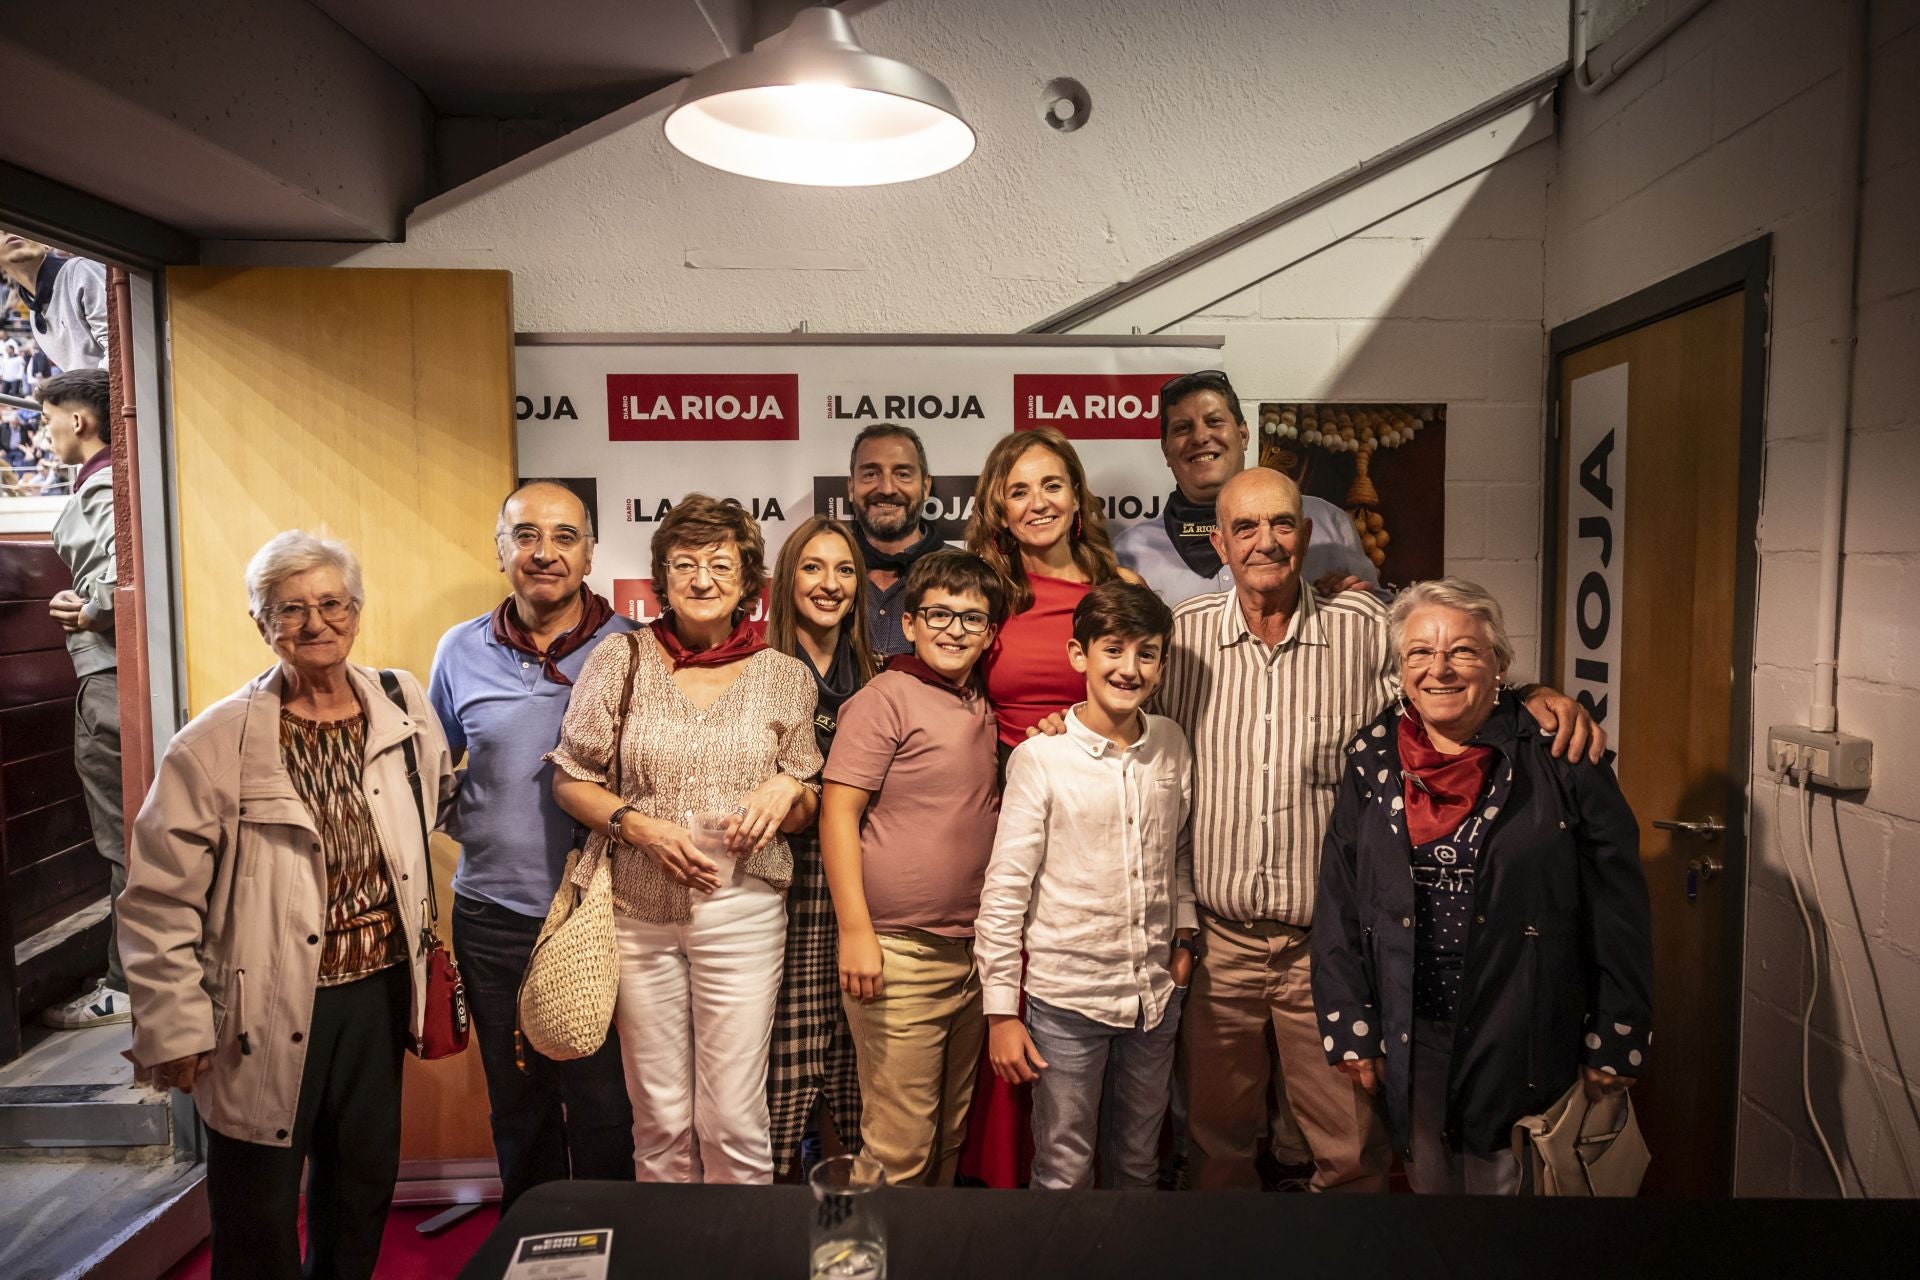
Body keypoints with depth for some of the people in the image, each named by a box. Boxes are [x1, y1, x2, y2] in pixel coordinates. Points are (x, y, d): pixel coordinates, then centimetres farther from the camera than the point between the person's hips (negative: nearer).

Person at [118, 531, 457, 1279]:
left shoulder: (403, 707, -2)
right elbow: (160, 902, -10)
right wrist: (175, 1026, -10)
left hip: (378, 991, 4)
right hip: (268, 1009, -4)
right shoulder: (214, 745, -13)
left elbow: (439, 797, 16)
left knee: (365, 1188, 21)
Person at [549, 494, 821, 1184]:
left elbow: (807, 809, 11)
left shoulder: (785, 676, 4)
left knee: (733, 1120, 3)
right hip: (639, 912, 1)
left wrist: (787, 789, -11)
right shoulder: (621, 660, 2)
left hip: (742, 913, 0)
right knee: (659, 1119, 11)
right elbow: (570, 781, 5)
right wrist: (639, 824, -11)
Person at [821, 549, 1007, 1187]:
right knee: (900, 1148, 1)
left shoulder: (982, 707, 12)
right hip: (899, 953, -7)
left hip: (973, 953, 7)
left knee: (952, 1136, 20)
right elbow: (838, 812, -13)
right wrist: (855, 931, -18)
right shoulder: (886, 698, -10)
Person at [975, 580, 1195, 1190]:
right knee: (1064, 1171, 9)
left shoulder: (1172, 745, 1)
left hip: (1157, 993, 4)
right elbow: (1004, 891, -11)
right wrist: (1001, 1011, -10)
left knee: (1140, 1161, 21)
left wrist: (1184, 935, 7)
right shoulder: (1040, 758, -13)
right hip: (1067, 1000, -4)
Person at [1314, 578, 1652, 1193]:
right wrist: (1350, 1029, 1)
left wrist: (1615, 1043, -6)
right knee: (1427, 1178, 18)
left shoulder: (1559, 760, -8)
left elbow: (1618, 909, -6)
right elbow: (1339, 905, 4)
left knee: (1505, 1179, 10)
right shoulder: (1371, 760, 1)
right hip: (1410, 1044, 3)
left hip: (1526, 1043, -3)